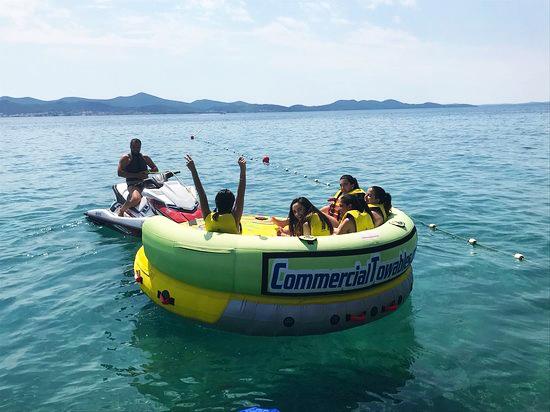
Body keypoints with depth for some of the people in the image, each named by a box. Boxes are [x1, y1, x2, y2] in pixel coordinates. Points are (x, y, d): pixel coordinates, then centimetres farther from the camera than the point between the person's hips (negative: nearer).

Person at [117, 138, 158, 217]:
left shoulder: (145, 158, 20)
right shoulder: (125, 158, 6)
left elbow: (155, 169, 21)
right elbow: (120, 173, -5)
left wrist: (148, 172, -3)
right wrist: (136, 175, -14)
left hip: (146, 182, 5)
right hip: (133, 184, -5)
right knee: (136, 198, -35)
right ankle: (121, 210, -11)